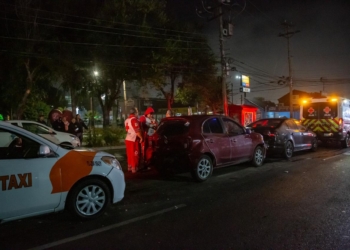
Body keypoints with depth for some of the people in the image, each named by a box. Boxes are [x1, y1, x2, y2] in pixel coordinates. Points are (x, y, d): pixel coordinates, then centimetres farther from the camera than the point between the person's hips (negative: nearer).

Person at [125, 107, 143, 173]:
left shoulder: (126, 120, 10)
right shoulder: (134, 119, -17)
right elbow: (137, 130, -20)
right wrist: (141, 137, -12)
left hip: (128, 139, 8)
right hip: (134, 139, -8)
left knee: (129, 154, 14)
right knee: (135, 154, -1)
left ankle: (129, 167, 21)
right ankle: (134, 168, 3)